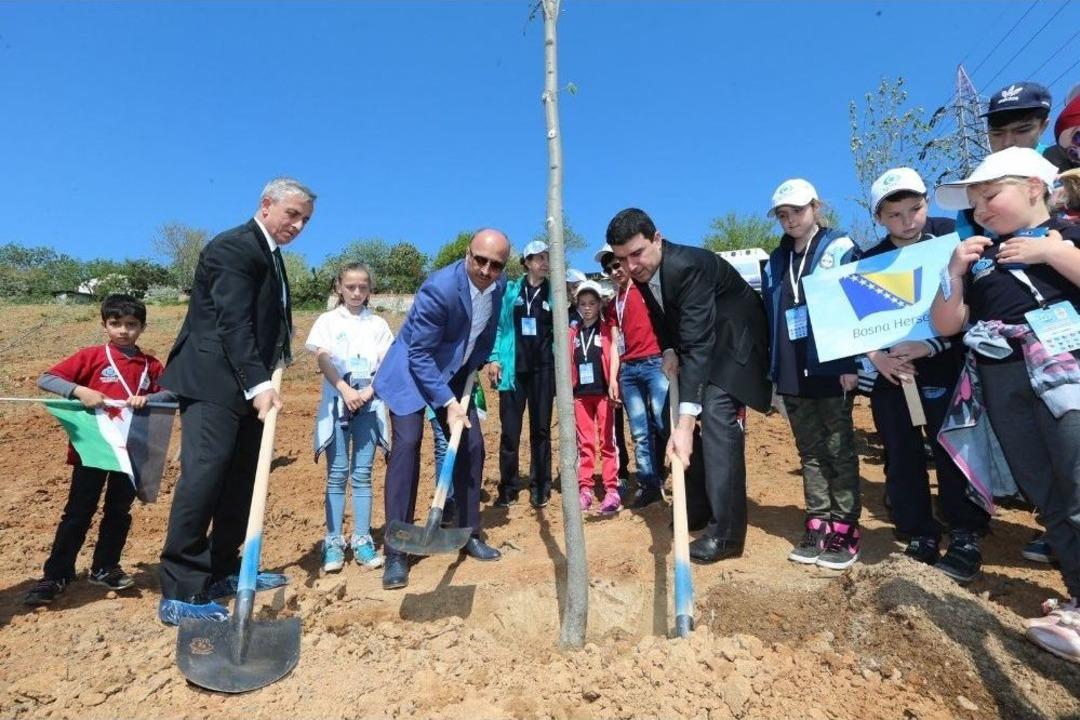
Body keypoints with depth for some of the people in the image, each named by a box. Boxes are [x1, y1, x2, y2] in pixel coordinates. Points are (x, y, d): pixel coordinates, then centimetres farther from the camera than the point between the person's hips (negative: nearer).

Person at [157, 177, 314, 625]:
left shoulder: (269, 255, 19)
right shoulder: (233, 248, -11)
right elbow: (234, 323, -22)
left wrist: (264, 381, 9)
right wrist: (258, 384, -29)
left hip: (247, 384, 10)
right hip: (213, 383, -10)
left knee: (240, 480, 10)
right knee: (204, 475, -13)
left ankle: (222, 572, 21)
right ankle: (179, 594, -6)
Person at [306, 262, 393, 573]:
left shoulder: (377, 323, 10)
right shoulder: (328, 320, 6)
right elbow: (323, 359, -5)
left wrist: (368, 392, -12)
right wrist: (346, 390, -18)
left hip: (369, 403, 1)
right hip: (337, 402, -1)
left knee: (363, 474, 4)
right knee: (337, 473, 2)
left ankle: (362, 541, 10)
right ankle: (333, 542, 9)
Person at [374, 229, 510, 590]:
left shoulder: (498, 287, -8)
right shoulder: (439, 288, -30)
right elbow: (420, 355, -26)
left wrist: (477, 365, 10)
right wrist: (447, 403, -27)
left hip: (454, 372, 7)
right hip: (411, 371, -6)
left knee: (472, 444, 2)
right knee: (407, 443, -18)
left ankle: (470, 534, 18)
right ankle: (396, 552, -9)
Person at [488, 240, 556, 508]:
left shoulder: (553, 293, 7)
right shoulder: (510, 291, 5)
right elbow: (499, 325, 6)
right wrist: (494, 358, -3)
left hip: (543, 370, 1)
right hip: (513, 369, 0)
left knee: (541, 429, 6)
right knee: (510, 430, 1)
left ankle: (540, 488, 17)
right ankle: (507, 489, 13)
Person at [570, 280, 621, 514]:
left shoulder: (607, 329, 6)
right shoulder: (572, 333, 14)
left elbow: (614, 354, -4)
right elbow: (568, 362, 13)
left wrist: (613, 382, -17)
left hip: (602, 391, -3)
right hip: (580, 393, 3)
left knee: (606, 442, 0)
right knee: (584, 442, 6)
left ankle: (612, 490, 3)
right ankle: (585, 488, 11)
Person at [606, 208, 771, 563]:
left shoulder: (688, 266, -34)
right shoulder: (641, 271, -8)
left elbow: (697, 343, -41)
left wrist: (685, 422, -47)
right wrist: (669, 351, -13)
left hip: (733, 339, -9)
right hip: (696, 338, 9)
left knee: (716, 416, -23)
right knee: (679, 415, 9)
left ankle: (726, 532, -14)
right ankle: (698, 508, 25)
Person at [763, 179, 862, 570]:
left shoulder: (840, 248, -1)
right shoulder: (775, 261, 13)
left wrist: (852, 363, -14)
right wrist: (776, 369, 10)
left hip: (832, 369, -5)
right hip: (793, 374, 5)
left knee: (840, 451, 4)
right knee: (811, 453, 10)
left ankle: (844, 530, 13)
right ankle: (818, 526, 19)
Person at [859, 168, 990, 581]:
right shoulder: (868, 261, 6)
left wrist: (930, 346, -20)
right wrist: (875, 357, -13)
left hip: (943, 367, -2)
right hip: (888, 373, 3)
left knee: (952, 451, 0)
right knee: (901, 458, 6)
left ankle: (966, 539, 16)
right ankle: (920, 537, 19)